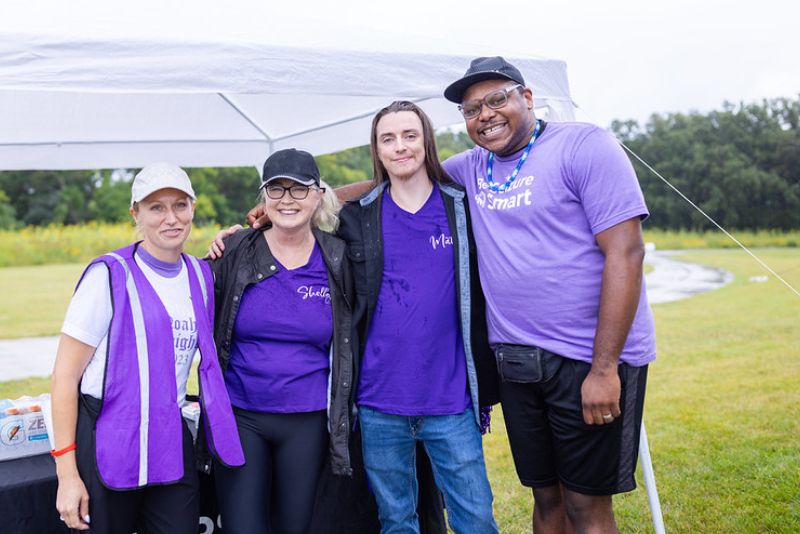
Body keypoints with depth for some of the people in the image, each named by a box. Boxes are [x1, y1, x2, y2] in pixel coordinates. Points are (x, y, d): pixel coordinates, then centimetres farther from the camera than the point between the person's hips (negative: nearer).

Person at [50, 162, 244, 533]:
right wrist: (66, 473, -14)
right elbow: (65, 376, -10)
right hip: (107, 443, -5)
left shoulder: (201, 275, 7)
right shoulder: (109, 275, -10)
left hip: (171, 441, 5)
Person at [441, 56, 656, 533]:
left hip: (589, 360, -5)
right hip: (515, 363, 6)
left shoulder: (584, 146, -9)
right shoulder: (470, 168, 9)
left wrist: (604, 367, -18)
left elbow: (625, 252, -15)